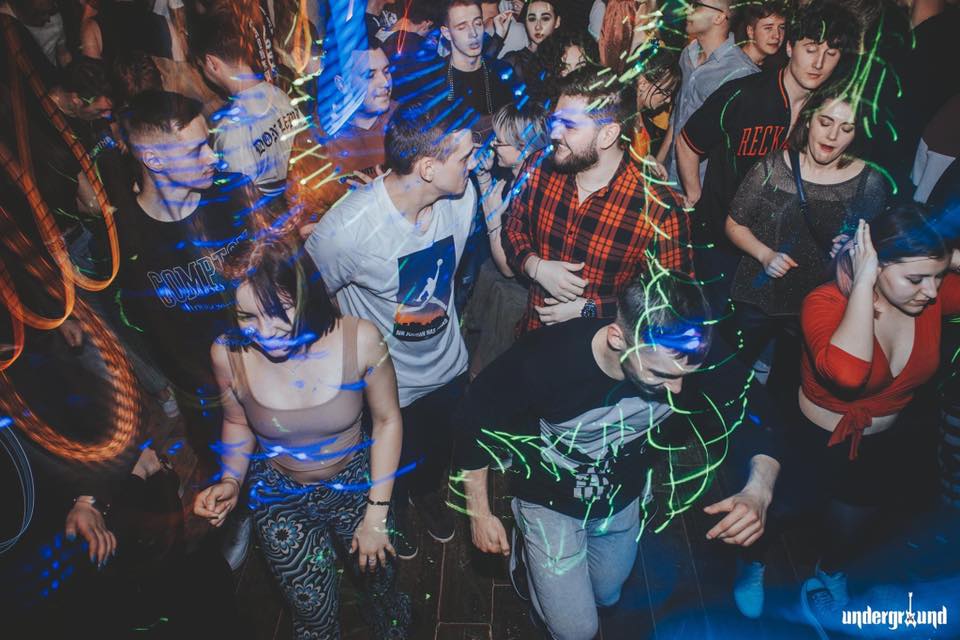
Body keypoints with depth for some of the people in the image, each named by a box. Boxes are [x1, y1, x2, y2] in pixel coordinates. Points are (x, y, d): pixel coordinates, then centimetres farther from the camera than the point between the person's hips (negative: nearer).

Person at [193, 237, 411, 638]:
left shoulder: (360, 340, -28)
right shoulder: (228, 353, -22)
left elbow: (387, 419, -12)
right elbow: (237, 423, 0)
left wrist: (377, 514, -10)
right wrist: (231, 480, -16)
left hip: (356, 485, 0)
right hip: (281, 498, 1)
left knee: (380, 583, 21)